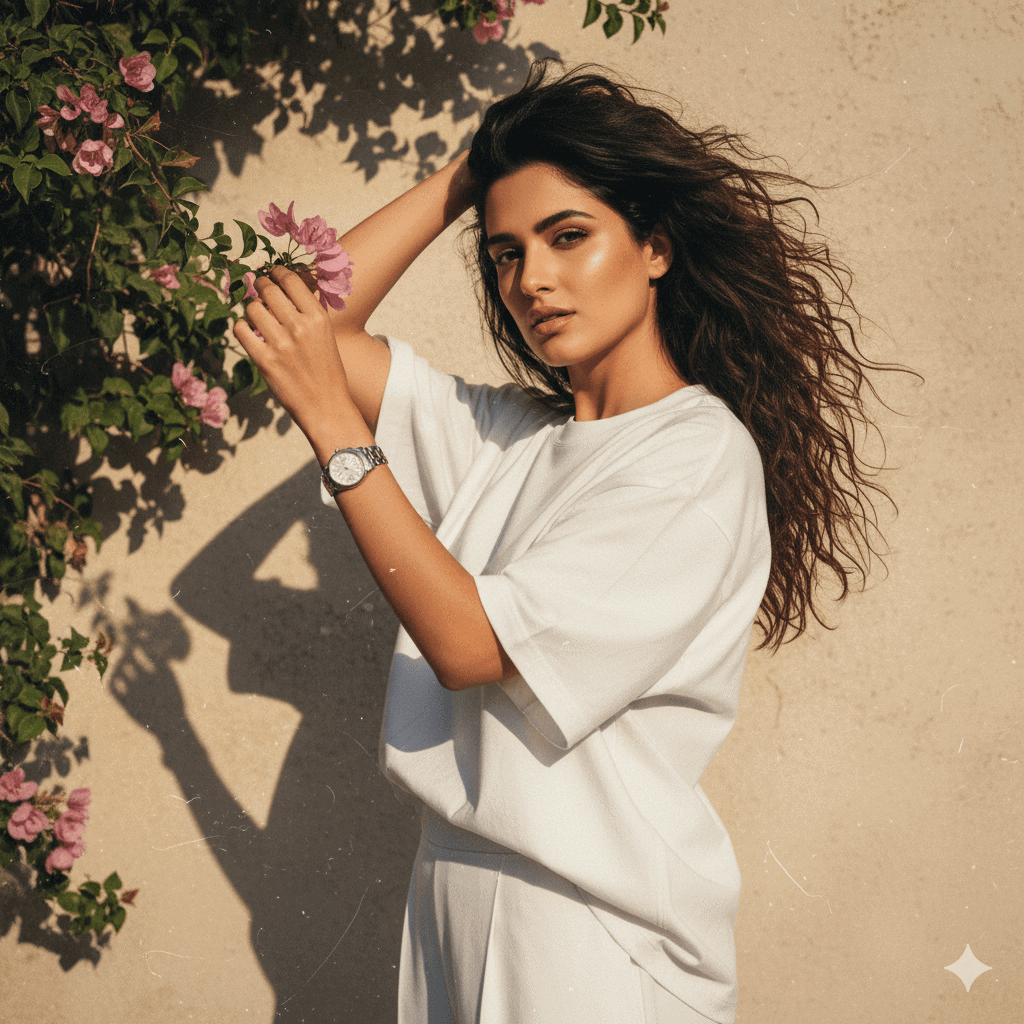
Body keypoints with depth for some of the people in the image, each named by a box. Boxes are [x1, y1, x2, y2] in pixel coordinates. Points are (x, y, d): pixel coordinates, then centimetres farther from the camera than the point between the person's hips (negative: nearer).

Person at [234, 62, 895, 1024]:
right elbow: (314, 321, 9)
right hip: (455, 896, 7)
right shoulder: (510, 432, 8)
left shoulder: (702, 455, -13)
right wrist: (470, 173, 7)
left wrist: (334, 425, -18)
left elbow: (470, 645, -18)